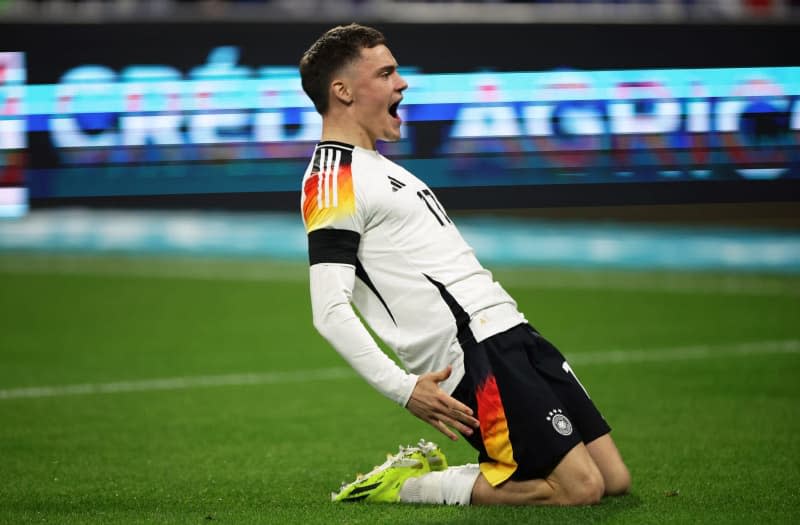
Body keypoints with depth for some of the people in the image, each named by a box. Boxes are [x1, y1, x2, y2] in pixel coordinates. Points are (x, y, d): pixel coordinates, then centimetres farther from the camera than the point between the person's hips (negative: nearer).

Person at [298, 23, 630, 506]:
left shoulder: (376, 167, 22)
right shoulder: (333, 180, -10)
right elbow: (330, 310, -19)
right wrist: (403, 389, -25)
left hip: (511, 334, 10)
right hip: (473, 354, -10)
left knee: (614, 479, 4)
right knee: (580, 488, -15)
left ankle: (425, 471, 10)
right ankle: (408, 486, -3)